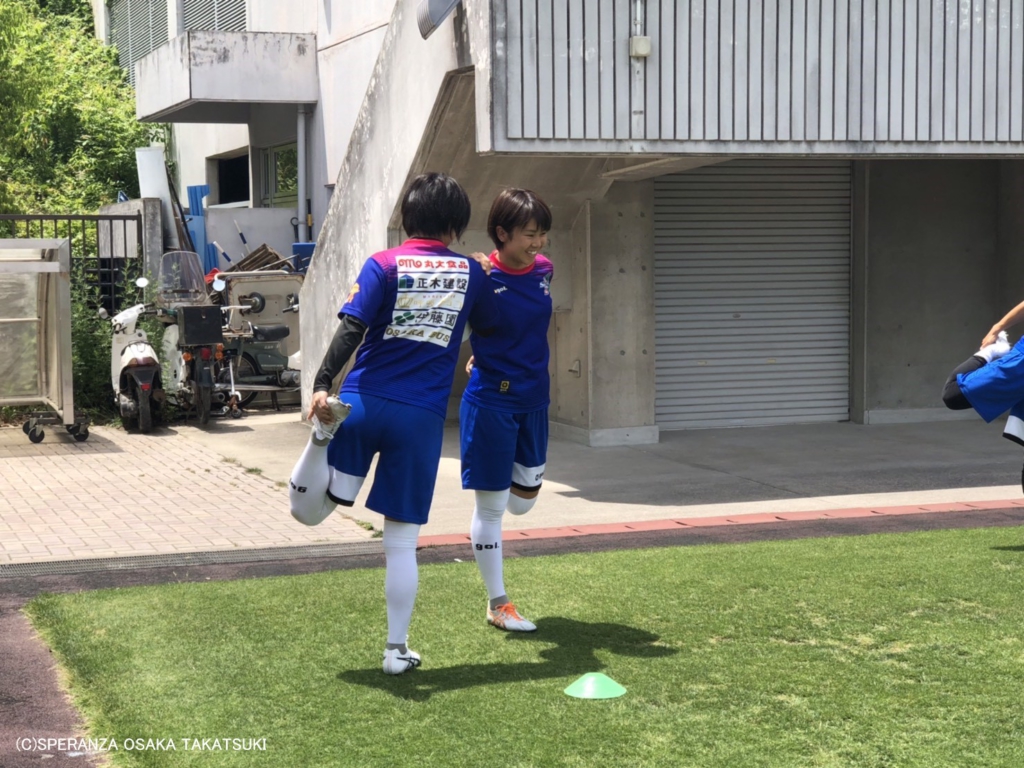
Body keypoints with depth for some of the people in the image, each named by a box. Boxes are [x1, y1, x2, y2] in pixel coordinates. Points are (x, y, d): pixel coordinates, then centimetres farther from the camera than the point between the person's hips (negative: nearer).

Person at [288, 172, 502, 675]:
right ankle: (397, 650, 13)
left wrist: (322, 384, -18)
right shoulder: (470, 273, 7)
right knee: (402, 540, 9)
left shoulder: (383, 265, 2)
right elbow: (491, 327, 25)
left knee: (307, 511, 4)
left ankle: (327, 426, -24)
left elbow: (352, 328, -12)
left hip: (363, 403, -1)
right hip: (422, 417, 1)